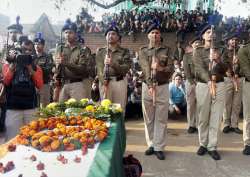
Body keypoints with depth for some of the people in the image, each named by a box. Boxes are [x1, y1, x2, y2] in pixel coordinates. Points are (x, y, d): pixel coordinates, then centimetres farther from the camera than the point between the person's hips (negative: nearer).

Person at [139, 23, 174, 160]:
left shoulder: (166, 50, 8)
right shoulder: (143, 50, 6)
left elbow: (171, 68, -1)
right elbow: (145, 68, -10)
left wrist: (160, 68, -23)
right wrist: (150, 85, -24)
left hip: (163, 87, 0)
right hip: (147, 86, 0)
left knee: (161, 119, 1)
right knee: (148, 118, 7)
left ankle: (159, 147, 10)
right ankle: (151, 145, 19)